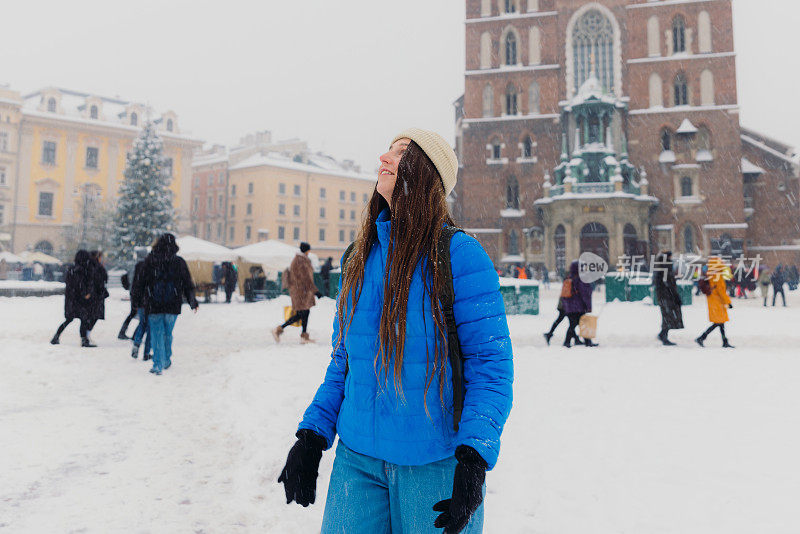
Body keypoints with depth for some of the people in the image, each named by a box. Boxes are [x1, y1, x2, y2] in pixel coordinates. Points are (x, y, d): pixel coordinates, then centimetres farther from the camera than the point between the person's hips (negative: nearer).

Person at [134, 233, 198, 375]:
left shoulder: (150, 260, -3)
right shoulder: (179, 262, -1)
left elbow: (142, 282, 0)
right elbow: (187, 285, 5)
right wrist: (193, 302, 14)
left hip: (153, 305, -1)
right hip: (173, 305, 1)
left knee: (157, 334, 5)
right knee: (168, 334, 16)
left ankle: (158, 365, 0)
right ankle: (167, 361, 27)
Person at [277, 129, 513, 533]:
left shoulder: (459, 254, -10)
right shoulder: (359, 257, 7)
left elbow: (490, 362, -12)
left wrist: (474, 459, -21)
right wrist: (312, 434, 6)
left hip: (435, 461, -4)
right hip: (357, 455, 5)